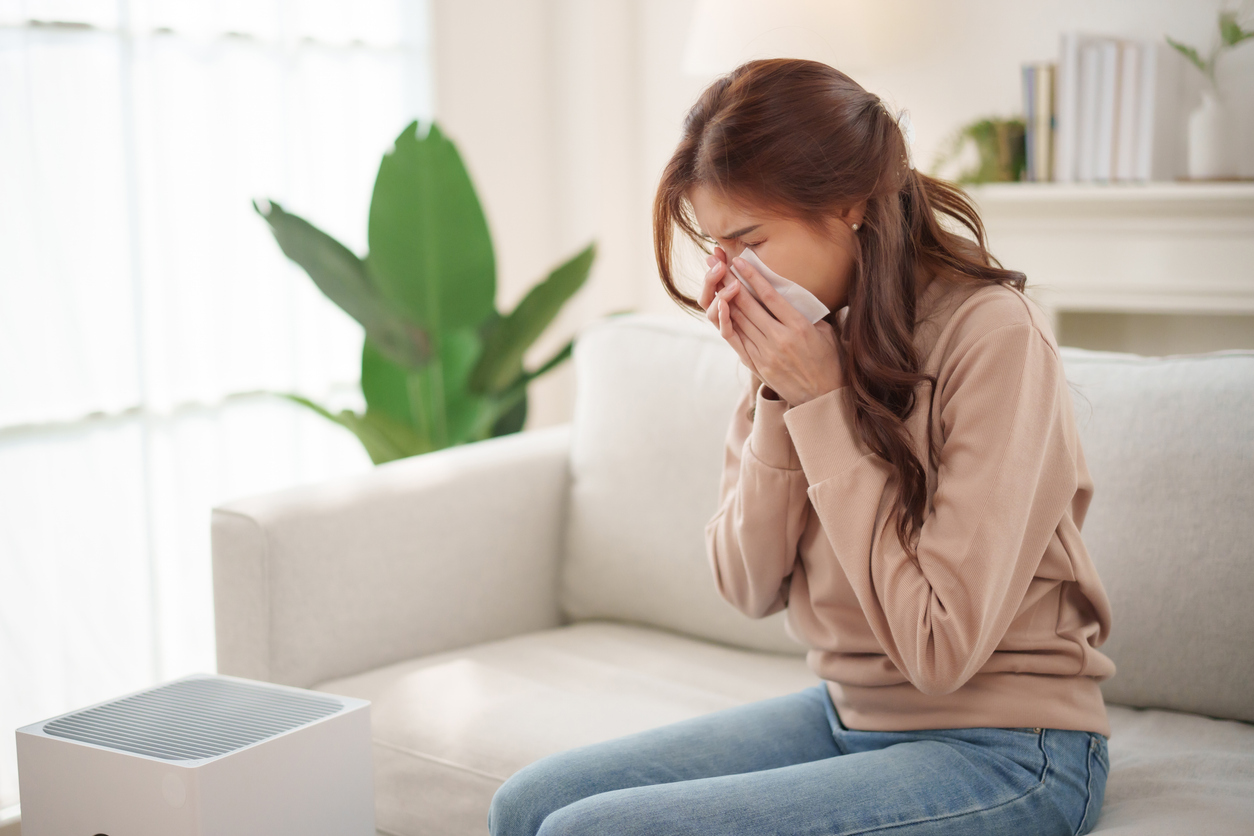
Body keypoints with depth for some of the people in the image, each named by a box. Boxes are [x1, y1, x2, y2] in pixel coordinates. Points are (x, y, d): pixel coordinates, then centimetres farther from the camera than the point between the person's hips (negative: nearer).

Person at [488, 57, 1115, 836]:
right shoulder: (806, 334, 1)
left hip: (1002, 751, -7)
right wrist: (777, 396, -13)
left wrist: (823, 403, -22)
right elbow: (750, 587, 1)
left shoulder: (994, 336, -20)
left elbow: (939, 648, -22)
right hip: (848, 712, 7)